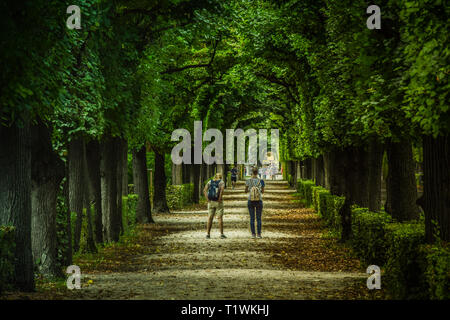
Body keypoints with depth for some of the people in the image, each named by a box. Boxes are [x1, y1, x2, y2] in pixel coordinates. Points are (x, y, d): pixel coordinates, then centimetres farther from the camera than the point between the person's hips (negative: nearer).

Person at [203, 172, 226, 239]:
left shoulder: (210, 182, 9)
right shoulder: (221, 182, -2)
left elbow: (204, 190, -5)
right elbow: (222, 190, -23)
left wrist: (207, 199, -4)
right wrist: (220, 198, -16)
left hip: (211, 202, 3)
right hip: (218, 203, -3)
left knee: (210, 218, 7)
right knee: (220, 218, 2)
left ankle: (208, 234, 3)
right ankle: (221, 234, 0)